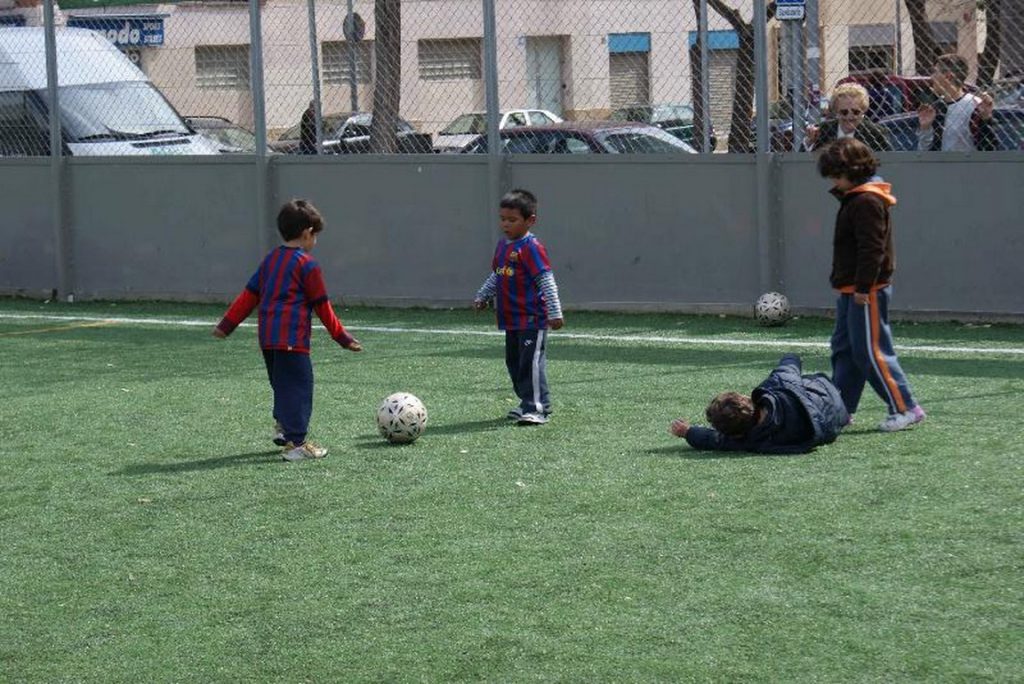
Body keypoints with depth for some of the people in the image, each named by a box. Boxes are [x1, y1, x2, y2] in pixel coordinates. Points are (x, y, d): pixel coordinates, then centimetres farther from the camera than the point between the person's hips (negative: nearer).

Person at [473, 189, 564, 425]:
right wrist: (482, 296, 23)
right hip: (511, 319, 9)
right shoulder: (503, 245, 13)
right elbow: (496, 276, 27)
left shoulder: (531, 247, -14)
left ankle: (536, 408, -10)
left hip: (532, 320, -9)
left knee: (531, 362, -11)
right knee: (514, 362, 14)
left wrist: (554, 313, -19)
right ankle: (529, 402, 24)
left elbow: (546, 281, -17)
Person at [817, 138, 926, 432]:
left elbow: (872, 248, -23)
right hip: (851, 289, 11)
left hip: (867, 290, -11)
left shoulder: (867, 201, -18)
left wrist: (863, 287, -24)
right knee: (844, 349, 14)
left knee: (871, 352, -9)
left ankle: (906, 408, -5)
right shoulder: (853, 198, 16)